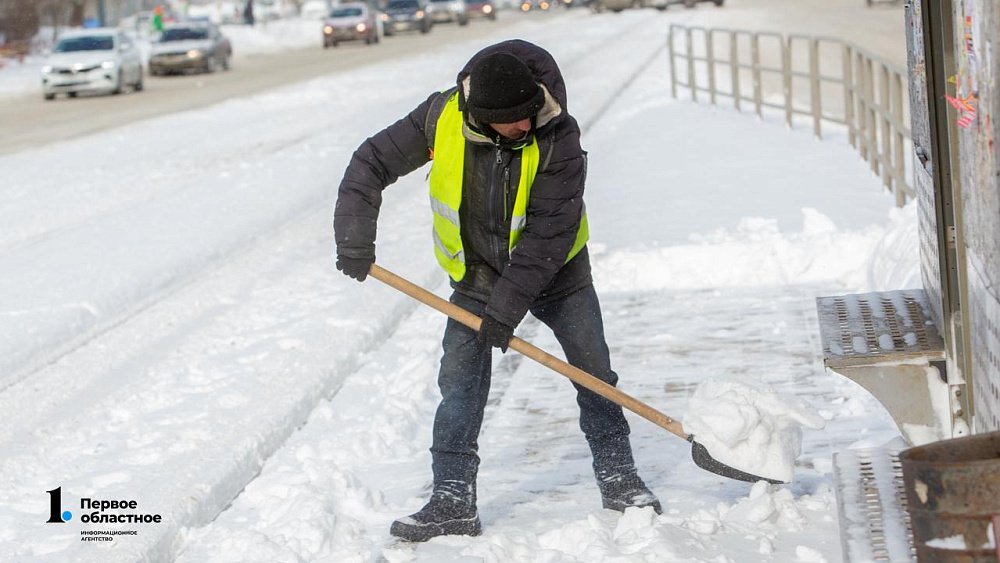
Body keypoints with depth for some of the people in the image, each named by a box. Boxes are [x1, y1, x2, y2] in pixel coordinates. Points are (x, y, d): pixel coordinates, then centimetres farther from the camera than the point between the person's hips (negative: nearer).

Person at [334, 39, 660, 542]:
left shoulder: (558, 138, -29)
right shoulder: (442, 117, -22)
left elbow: (549, 233, -28)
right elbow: (372, 162, -12)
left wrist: (508, 306, -30)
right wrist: (355, 239, -21)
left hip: (555, 271, -1)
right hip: (477, 274, 2)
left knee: (594, 372, 2)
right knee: (460, 382, -5)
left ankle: (618, 479, 19)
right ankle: (453, 502, 0)